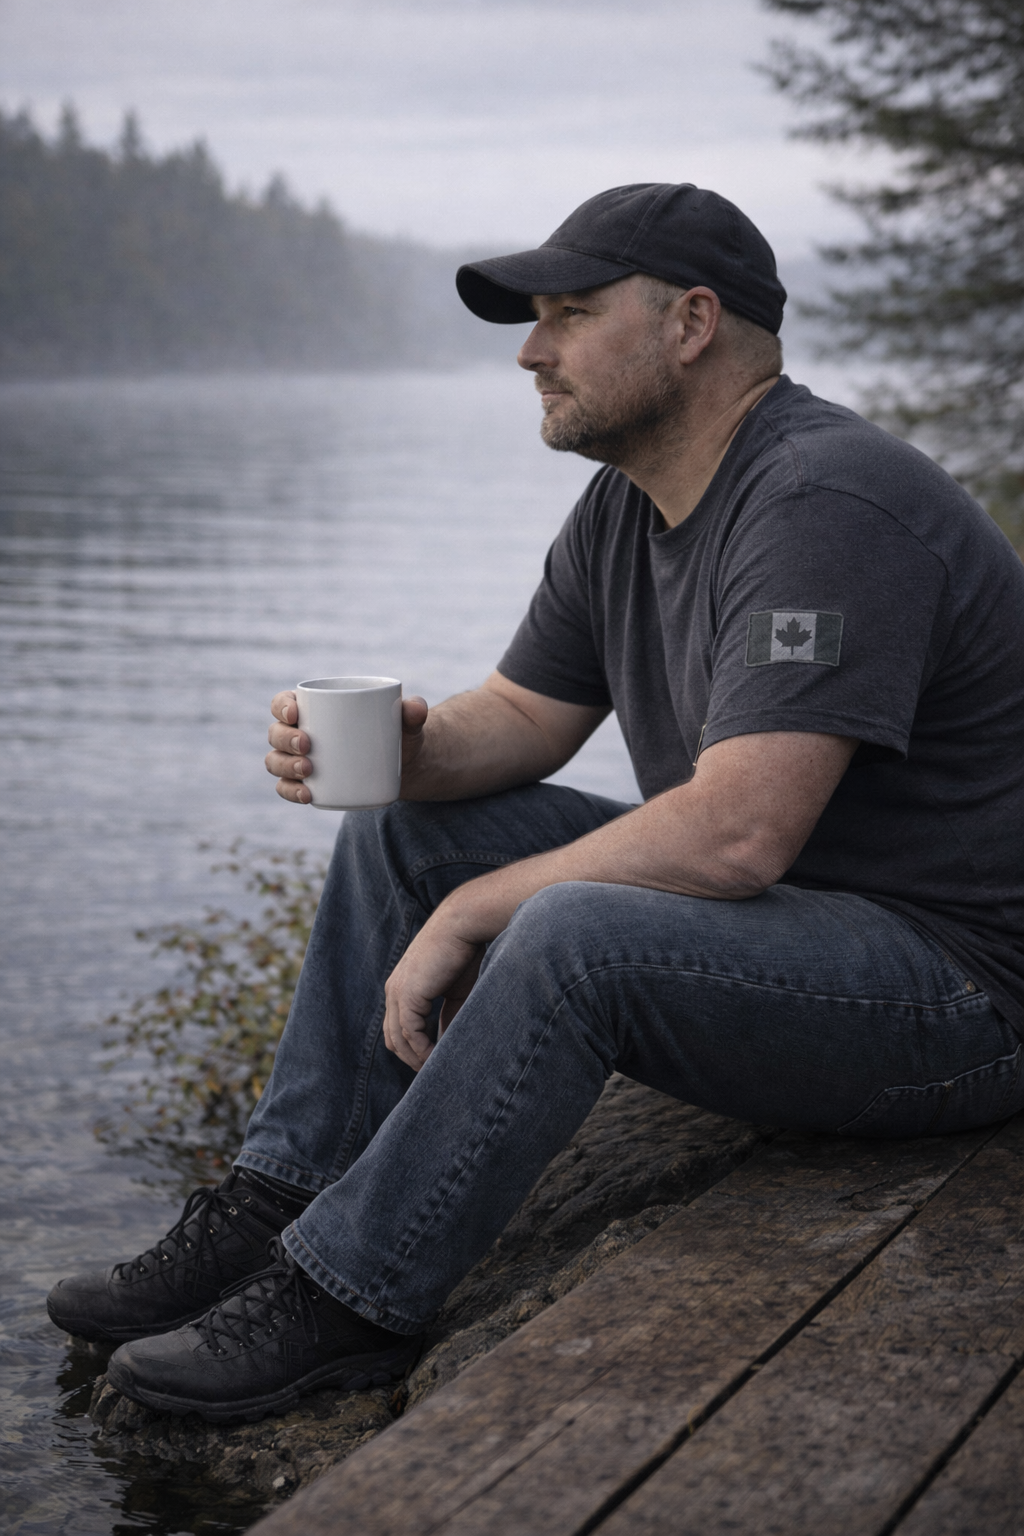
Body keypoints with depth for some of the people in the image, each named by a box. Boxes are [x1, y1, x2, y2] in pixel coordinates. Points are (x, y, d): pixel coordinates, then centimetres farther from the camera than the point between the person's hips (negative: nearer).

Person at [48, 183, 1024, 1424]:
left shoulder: (826, 506, -23)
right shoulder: (627, 504, 7)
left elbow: (735, 834, -31)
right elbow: (522, 715, 13)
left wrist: (472, 915, -21)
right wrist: (408, 747, -11)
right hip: (782, 918, 10)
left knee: (573, 935, -34)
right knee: (405, 827, 5)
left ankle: (342, 1299, -18)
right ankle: (274, 1213, 3)